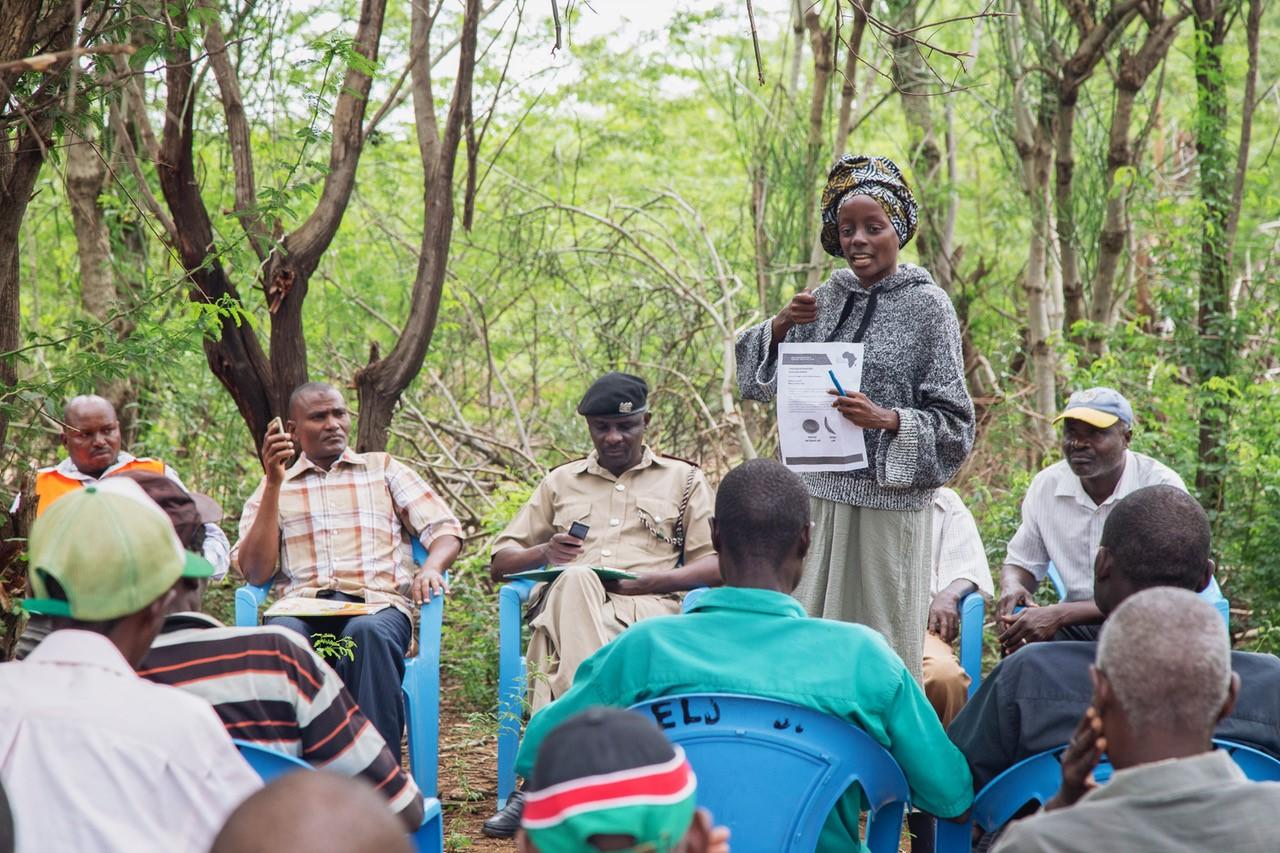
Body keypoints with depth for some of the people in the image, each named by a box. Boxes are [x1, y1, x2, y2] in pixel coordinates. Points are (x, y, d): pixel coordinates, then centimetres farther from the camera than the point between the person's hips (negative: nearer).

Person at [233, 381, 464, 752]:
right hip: (302, 608, 0)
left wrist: (430, 569, -11)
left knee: (368, 633, -38)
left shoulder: (383, 469, 24)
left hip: (376, 604, 0)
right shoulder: (274, 486, 22)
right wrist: (274, 483, 1)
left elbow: (446, 529, 13)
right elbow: (255, 572, 6)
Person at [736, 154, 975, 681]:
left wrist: (886, 419, -22)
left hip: (887, 498, -5)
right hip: (817, 492, 5)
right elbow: (759, 380, 12)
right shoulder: (828, 297, 8)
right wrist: (781, 325, -5)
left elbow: (953, 422, -6)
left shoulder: (927, 306, -5)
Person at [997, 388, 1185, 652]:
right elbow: (1021, 563, 13)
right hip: (1076, 624, 3)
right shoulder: (1046, 485, 0)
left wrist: (1060, 614, -31)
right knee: (1013, 631, -29)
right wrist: (1011, 589, -14)